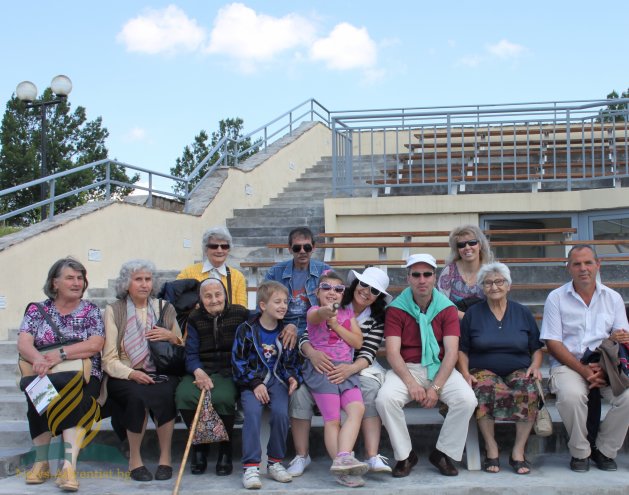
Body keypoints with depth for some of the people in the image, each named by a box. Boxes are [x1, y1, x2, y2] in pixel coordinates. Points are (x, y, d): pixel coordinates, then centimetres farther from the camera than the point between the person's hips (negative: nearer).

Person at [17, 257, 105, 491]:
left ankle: (69, 466, -40)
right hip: (44, 376, 1)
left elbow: (95, 345, -8)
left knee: (78, 402, -33)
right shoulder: (37, 310, 11)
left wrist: (61, 353, -22)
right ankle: (41, 462, -18)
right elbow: (23, 343, -2)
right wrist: (38, 359, -26)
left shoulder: (91, 311, 8)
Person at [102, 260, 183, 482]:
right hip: (125, 377, -2)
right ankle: (134, 459, -15)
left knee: (165, 394, -31)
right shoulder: (114, 310, 4)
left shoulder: (165, 309, 13)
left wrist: (172, 336, -3)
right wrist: (132, 374, -21)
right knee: (137, 395, -33)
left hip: (160, 374, 2)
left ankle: (165, 457, -16)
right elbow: (109, 360, -3)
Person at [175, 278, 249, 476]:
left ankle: (225, 450, -9)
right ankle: (199, 446, -4)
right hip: (201, 370, 2)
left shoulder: (240, 314, 6)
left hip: (230, 371, -2)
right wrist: (198, 371, -20)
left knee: (222, 398, -35)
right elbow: (191, 353, 1)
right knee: (184, 395, -30)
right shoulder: (195, 319, 10)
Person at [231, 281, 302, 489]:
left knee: (281, 412, -25)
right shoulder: (246, 329, -1)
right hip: (252, 381, -2)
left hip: (277, 379, 2)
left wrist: (293, 377, -4)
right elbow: (238, 360, -3)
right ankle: (250, 466, -23)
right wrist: (255, 383, -13)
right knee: (252, 412, -29)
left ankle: (275, 462, -5)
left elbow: (293, 361, 17)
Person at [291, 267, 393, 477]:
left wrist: (350, 369, -33)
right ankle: (302, 455, -15)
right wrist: (312, 353, -33)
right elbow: (306, 337, -9)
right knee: (301, 389, -28)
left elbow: (368, 353, -10)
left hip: (357, 367, 1)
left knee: (371, 391, -31)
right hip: (323, 364, 0)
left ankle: (373, 457, -30)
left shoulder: (377, 319, -1)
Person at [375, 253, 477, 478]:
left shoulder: (447, 308, 2)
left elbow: (452, 352, -7)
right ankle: (405, 455, -7)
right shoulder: (396, 309, -1)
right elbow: (392, 352, -8)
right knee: (385, 399, -30)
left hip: (440, 368, 1)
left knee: (467, 400, -25)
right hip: (406, 368, -1)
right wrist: (411, 383, -22)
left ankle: (443, 453, -2)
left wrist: (436, 387, -19)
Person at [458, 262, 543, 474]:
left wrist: (535, 366, -4)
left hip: (518, 370, 1)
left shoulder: (523, 313, 14)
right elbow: (462, 349, 10)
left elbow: (536, 348, 16)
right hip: (484, 371, -1)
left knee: (529, 389, -33)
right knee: (486, 390, -37)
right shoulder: (472, 314, 10)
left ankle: (519, 451, -24)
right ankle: (491, 449, -26)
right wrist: (465, 373, -7)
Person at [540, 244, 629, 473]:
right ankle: (580, 452, -8)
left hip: (606, 365, 2)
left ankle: (604, 450, -2)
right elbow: (553, 343, -3)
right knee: (571, 395, -34)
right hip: (568, 364, -2)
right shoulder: (556, 298, 3)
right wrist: (583, 370, -15)